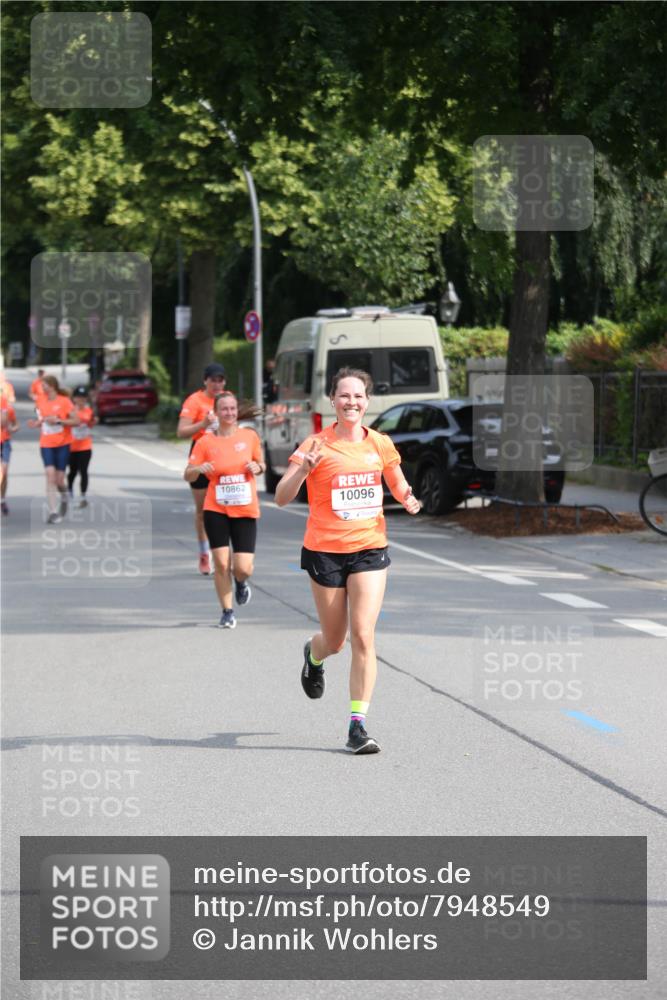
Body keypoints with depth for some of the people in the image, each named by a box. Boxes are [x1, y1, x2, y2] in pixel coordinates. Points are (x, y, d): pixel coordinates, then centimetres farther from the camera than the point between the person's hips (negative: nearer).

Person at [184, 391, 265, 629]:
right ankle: (227, 612, 14)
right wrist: (199, 469, -20)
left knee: (243, 568, -7)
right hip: (216, 509, 0)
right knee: (221, 563, -4)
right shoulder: (206, 442, -1)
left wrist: (257, 467, -7)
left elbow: (261, 464, 17)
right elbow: (188, 475, 2)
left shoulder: (249, 436, 2)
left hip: (245, 510, 0)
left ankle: (241, 582, 31)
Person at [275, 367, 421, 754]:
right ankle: (314, 655, 49)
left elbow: (399, 486, 18)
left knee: (363, 636, -11)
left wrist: (407, 499, -5)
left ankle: (358, 726, -7)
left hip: (369, 550, 2)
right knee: (335, 641, 10)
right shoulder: (317, 446, -8)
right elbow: (282, 498, -11)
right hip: (325, 551, -1)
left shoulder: (381, 444, 2)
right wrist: (303, 469, -29)